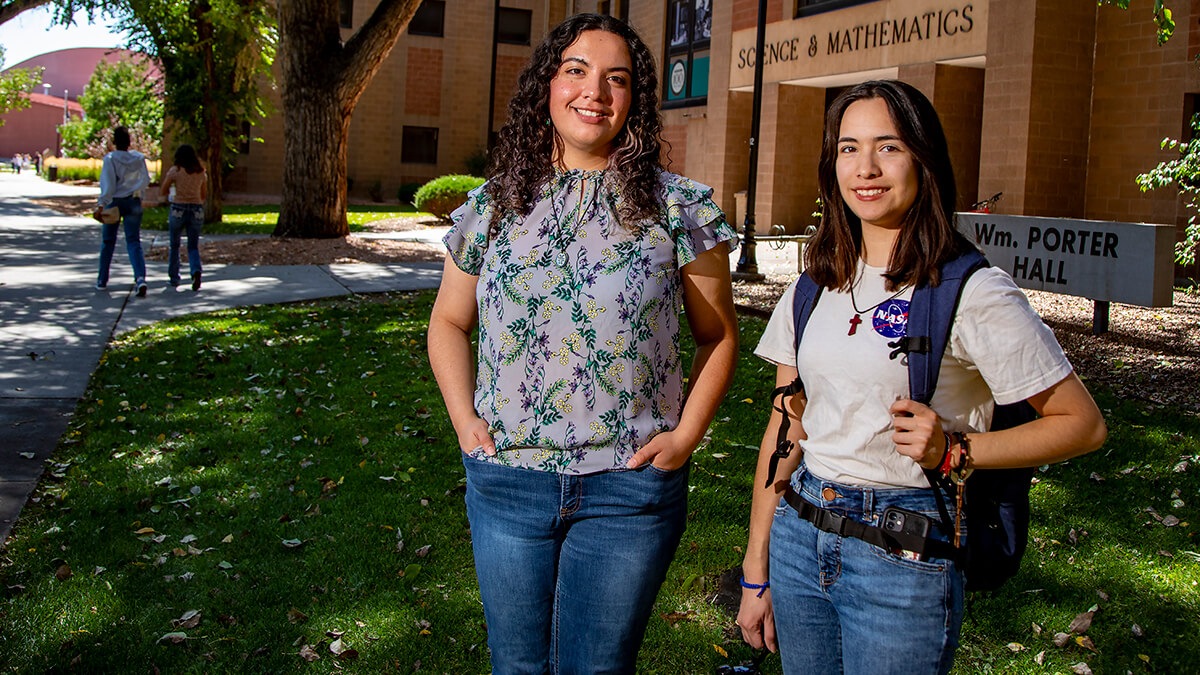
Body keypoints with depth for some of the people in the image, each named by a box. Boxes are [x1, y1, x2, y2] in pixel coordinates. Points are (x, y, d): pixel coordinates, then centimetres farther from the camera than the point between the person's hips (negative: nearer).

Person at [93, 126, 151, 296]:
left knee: (108, 242, 12)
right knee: (134, 242, 0)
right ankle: (140, 277, -22)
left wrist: (101, 205, -16)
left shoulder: (110, 159, -10)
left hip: (114, 201, -2)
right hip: (133, 203, 2)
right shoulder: (139, 158, 1)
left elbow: (108, 185, -16)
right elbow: (145, 180, 7)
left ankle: (102, 280, 21)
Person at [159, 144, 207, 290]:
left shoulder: (175, 170, -3)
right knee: (193, 247, 7)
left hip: (178, 209, -2)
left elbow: (162, 192, 2)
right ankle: (196, 270, -21)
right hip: (196, 210, 2)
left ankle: (173, 277, 20)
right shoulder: (201, 173, 6)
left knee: (174, 245, 15)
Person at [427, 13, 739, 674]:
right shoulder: (492, 205, 5)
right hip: (505, 480, 3)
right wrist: (463, 416, 2)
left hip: (629, 487, -2)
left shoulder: (678, 207, -2)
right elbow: (449, 322, 16)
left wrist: (685, 436, -7)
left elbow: (718, 335, 4)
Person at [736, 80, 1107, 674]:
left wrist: (954, 449, -19)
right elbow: (786, 431, 9)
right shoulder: (814, 288, 6)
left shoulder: (972, 292, -10)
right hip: (798, 538, 5)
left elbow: (1083, 425, -6)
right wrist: (756, 572, 9)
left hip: (904, 557, -5)